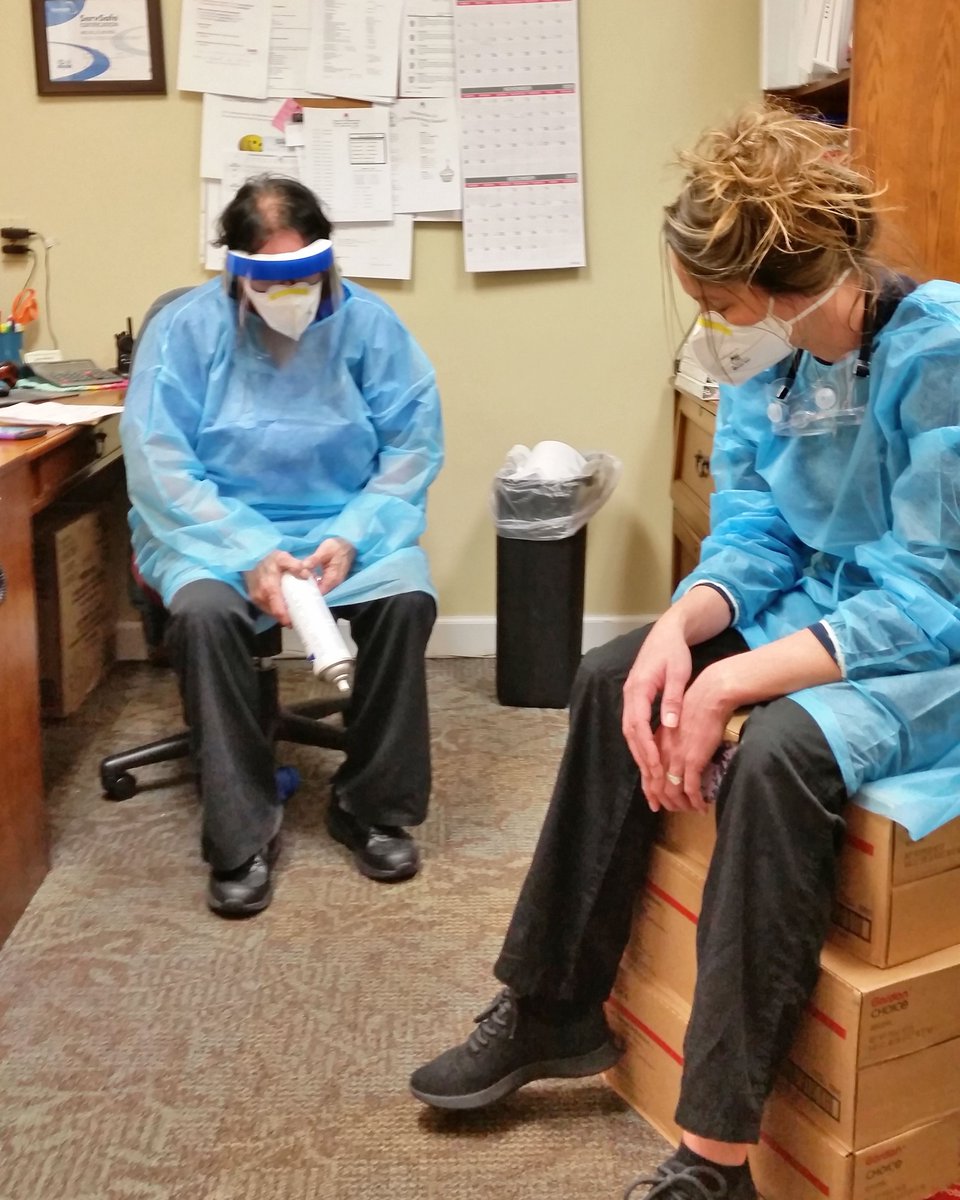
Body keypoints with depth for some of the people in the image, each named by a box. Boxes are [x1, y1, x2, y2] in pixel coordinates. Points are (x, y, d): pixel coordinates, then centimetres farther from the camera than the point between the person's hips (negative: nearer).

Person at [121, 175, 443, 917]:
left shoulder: (369, 324, -3)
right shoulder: (184, 328, -7)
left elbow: (415, 445, -4)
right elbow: (158, 465, -13)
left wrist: (353, 536, -19)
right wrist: (248, 553, -24)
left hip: (344, 525, 1)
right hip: (216, 531, -1)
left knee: (408, 597, -28)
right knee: (203, 611, -33)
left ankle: (374, 808, -8)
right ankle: (242, 836, -18)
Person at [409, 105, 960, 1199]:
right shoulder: (766, 353, -4)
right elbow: (752, 532, -1)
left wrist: (727, 684, -31)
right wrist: (680, 629, -22)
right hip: (816, 607, 8)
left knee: (779, 751, -34)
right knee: (616, 678, -4)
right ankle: (554, 1011, 8)